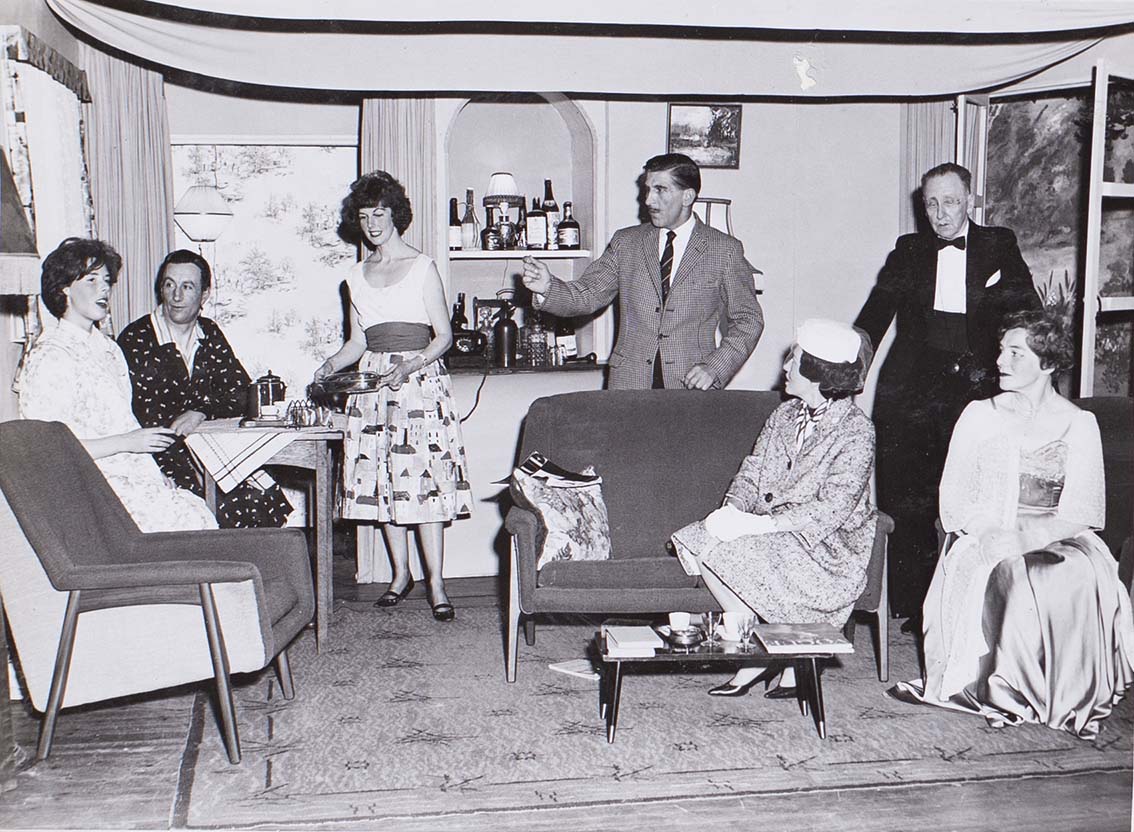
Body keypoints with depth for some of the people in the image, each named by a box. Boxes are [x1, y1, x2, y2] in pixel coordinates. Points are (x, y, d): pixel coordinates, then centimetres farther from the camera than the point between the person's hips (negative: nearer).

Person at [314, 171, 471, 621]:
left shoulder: (421, 267, 0)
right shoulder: (357, 276, 14)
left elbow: (444, 335, -2)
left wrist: (411, 365, -17)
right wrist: (331, 365, -1)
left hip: (420, 381, -5)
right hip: (372, 382, 5)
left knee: (422, 476, -9)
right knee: (381, 478, 4)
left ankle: (435, 582, -5)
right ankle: (401, 573, 16)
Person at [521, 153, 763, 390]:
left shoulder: (725, 250, 3)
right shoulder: (625, 242, 11)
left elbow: (748, 320, 5)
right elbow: (586, 296, 6)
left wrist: (715, 368, -8)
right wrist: (547, 286, -14)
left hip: (690, 385, -1)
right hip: (630, 383, 2)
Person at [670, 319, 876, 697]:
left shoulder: (856, 431, -12)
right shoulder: (785, 414, 11)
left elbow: (831, 510, -20)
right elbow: (751, 473, 9)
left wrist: (758, 524, -26)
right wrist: (732, 511, -13)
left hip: (825, 546, -7)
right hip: (771, 533, 7)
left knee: (724, 551, -26)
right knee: (696, 543, -16)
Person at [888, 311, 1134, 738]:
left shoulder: (1078, 424, 7)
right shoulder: (979, 415, 11)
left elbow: (1081, 511, -2)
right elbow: (954, 497, 5)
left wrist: (1023, 537, -19)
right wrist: (987, 529, -16)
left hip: (1057, 541, 0)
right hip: (987, 538, 0)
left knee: (1075, 582, -34)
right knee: (1010, 576, -34)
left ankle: (1073, 696, -18)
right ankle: (1007, 691, -22)